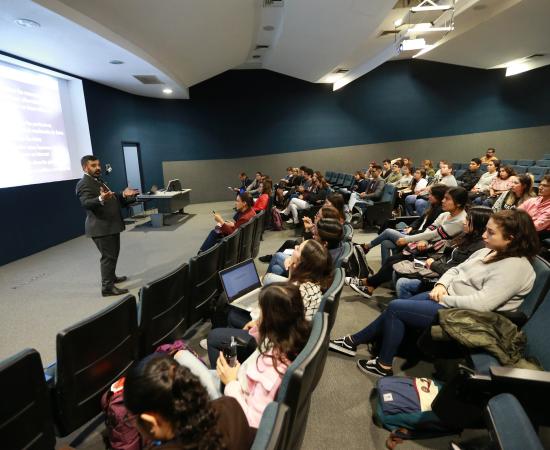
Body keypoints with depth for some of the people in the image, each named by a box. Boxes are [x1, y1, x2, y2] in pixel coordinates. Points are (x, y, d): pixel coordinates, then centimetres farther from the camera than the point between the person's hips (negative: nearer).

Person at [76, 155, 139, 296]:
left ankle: (111, 277, 37)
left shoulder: (98, 180, 16)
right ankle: (107, 287, 1)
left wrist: (123, 195, 6)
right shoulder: (84, 184, -16)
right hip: (101, 227, -10)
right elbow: (86, 203, -32)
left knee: (113, 254, 21)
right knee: (108, 256, -6)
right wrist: (101, 199, -50)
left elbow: (111, 198, 21)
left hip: (111, 225, 10)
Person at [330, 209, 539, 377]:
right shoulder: (489, 252, 8)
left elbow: (481, 303, -28)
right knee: (395, 309, -2)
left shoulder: (515, 266, -19)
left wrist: (444, 298, -17)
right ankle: (355, 341, 11)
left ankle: (384, 365, 6)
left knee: (395, 308, -11)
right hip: (448, 298, 8)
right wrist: (442, 285, -4)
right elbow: (456, 269, 15)